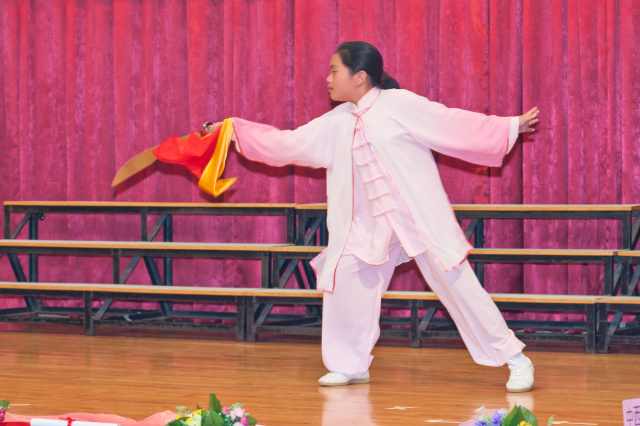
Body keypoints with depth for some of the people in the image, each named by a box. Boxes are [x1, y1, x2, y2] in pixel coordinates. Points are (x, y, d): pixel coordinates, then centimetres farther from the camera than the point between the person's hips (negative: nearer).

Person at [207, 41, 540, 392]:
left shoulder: (398, 105, -8)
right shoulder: (337, 123, 10)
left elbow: (453, 123, -6)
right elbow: (287, 144, 15)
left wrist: (512, 127, -8)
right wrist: (235, 130, 14)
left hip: (422, 216, -6)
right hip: (373, 225, 6)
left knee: (455, 283, -8)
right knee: (342, 275, -3)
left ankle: (516, 359, 1)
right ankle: (351, 366, 13)